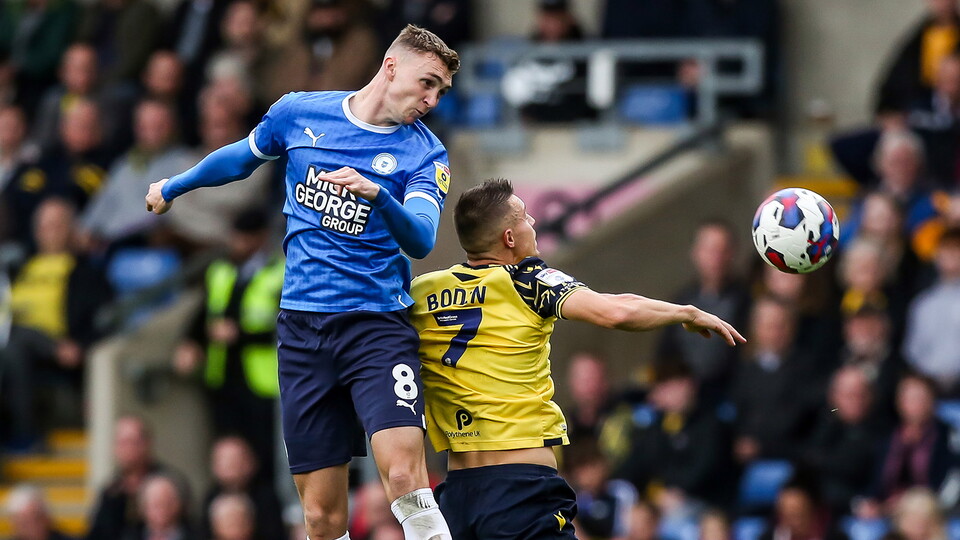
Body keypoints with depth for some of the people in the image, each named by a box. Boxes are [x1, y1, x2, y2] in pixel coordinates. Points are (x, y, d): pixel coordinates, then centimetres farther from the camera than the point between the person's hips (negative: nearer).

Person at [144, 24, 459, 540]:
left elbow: (421, 240, -16)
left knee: (404, 473, -25)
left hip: (377, 322, -2)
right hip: (303, 325, 2)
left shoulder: (425, 153, 0)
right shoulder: (299, 113, 6)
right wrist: (173, 187, 41)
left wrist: (378, 195, -35)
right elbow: (243, 156, 26)